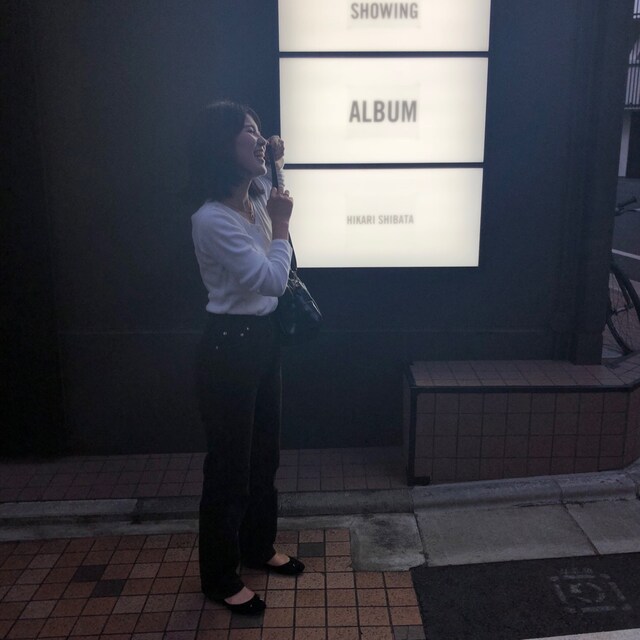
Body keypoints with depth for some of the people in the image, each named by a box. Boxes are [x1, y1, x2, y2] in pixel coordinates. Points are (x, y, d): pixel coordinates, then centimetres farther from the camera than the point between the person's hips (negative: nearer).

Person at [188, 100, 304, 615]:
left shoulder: (256, 197, 5)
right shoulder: (211, 219, -23)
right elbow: (271, 278, -23)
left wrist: (276, 164, 16)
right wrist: (280, 226, -9)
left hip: (263, 338, 9)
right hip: (230, 345, -9)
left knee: (264, 453, 21)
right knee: (230, 463, 5)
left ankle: (259, 548, 42)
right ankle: (220, 578, 26)